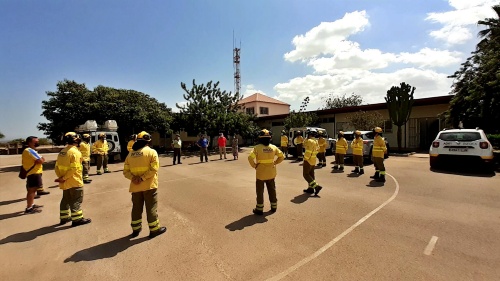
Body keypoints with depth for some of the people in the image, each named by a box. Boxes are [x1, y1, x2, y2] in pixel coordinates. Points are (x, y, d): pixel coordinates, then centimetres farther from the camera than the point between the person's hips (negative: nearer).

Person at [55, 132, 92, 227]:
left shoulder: (62, 151, 9)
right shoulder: (75, 152, -18)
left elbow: (57, 166, 9)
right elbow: (74, 169, -24)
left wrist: (60, 177, 5)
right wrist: (63, 178, -15)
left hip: (65, 182, 9)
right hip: (74, 182, -8)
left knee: (66, 200, 20)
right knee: (76, 201, 1)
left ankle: (64, 217, 31)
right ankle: (77, 219, 7)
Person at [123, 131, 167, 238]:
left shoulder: (130, 154, 8)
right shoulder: (151, 152, -9)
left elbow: (126, 171, 3)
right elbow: (154, 168, -19)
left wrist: (133, 178, -10)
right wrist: (142, 178, -17)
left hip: (135, 186, 5)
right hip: (149, 185, -5)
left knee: (136, 208, 18)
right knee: (151, 208, 5)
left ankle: (136, 229, 30)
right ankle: (154, 229, 15)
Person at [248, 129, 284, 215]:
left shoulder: (257, 147, -15)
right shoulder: (273, 147, -3)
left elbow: (250, 157, -25)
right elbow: (281, 156, 2)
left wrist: (254, 166, -11)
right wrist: (275, 163, 6)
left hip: (261, 173, -4)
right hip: (271, 173, 4)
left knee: (260, 191, 9)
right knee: (272, 190, 19)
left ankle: (259, 209, 16)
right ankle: (274, 207, 29)